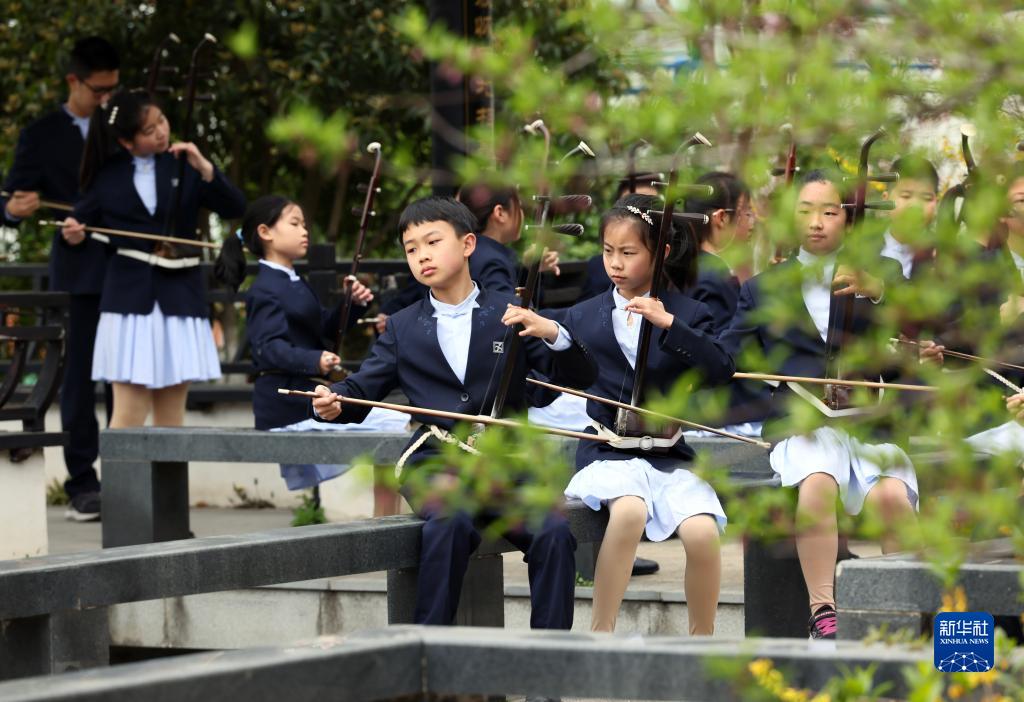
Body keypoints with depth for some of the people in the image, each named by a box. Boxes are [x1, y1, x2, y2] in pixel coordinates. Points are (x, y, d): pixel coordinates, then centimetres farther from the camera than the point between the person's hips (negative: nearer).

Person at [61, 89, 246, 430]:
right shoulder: (109, 175, 4)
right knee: (130, 410, -10)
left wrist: (205, 169, -14)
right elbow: (83, 219, 14)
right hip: (130, 296, -2)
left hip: (180, 296, 2)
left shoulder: (184, 164, 5)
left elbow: (235, 208, -1)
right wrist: (74, 234, -8)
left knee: (171, 412, 6)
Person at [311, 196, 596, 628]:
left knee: (554, 532, -28)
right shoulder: (403, 328, 19)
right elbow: (361, 389, 16)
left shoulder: (510, 315, 13)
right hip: (435, 461, 0)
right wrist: (333, 403, -8)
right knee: (452, 523, -35)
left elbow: (579, 378, 5)